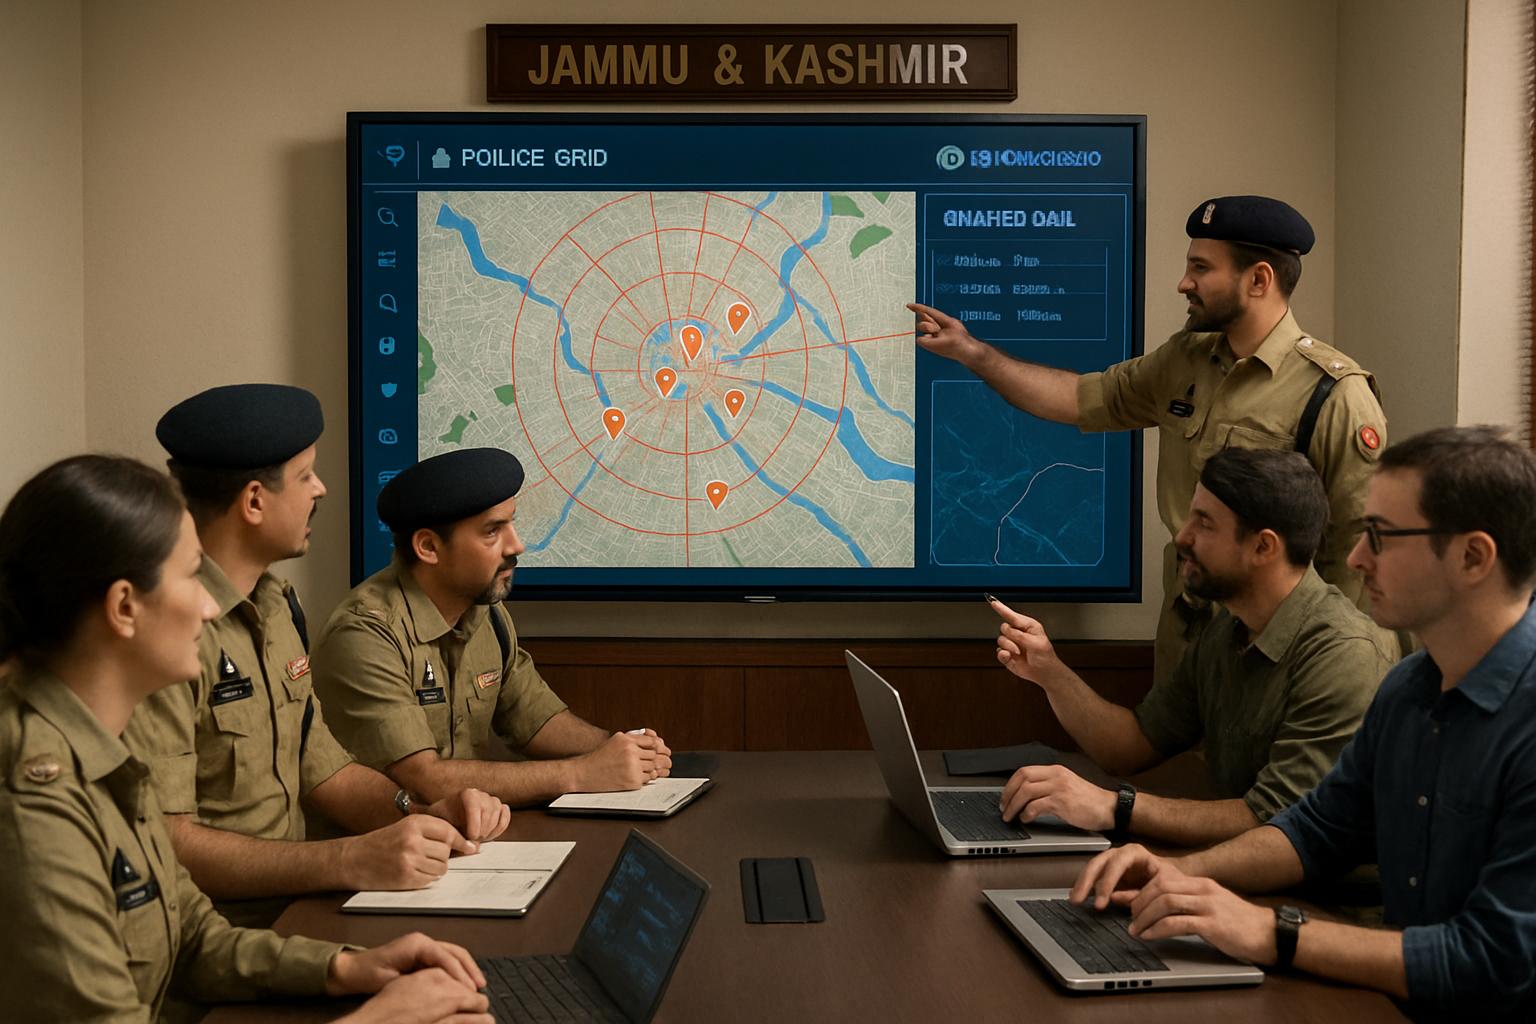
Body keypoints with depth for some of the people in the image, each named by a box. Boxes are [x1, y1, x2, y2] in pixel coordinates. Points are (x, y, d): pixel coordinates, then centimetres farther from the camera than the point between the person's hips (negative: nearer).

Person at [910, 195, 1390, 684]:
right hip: (1183, 627, 7)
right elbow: (1082, 398, 11)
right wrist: (972, 350, 8)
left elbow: (1360, 544, -18)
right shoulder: (1183, 360, 5)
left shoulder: (1335, 395, -18)